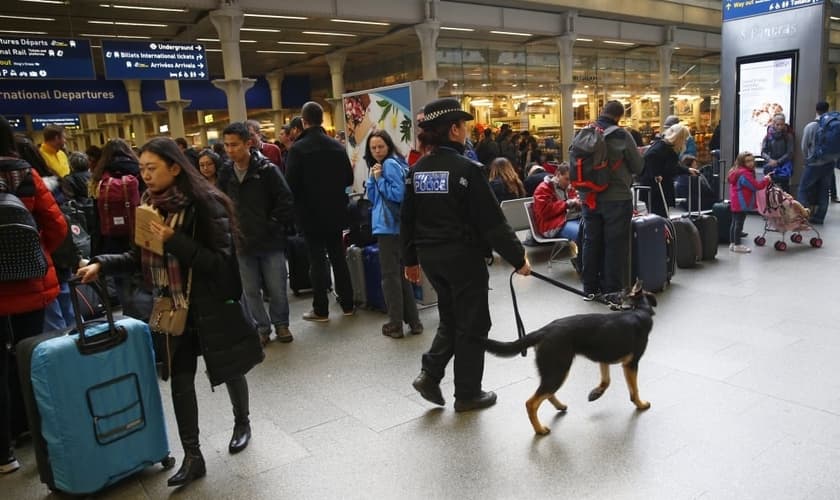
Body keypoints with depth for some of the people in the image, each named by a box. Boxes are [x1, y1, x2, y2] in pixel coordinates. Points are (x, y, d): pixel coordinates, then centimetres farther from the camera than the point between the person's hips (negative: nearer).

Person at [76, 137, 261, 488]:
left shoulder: (205, 204, -18)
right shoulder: (149, 205, 1)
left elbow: (220, 261, -22)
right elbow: (140, 257, 9)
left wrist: (176, 242, -29)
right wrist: (102, 264, -4)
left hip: (212, 305, -5)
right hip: (173, 308, 5)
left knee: (228, 369, 15)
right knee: (180, 380, 7)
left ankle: (242, 422, 42)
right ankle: (192, 457, 21)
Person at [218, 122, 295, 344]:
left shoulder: (267, 169, -9)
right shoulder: (225, 173, 3)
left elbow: (285, 200, -9)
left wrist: (274, 225, -8)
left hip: (271, 241, -3)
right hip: (242, 243, 3)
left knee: (277, 288, 5)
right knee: (251, 291, 9)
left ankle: (281, 324, 26)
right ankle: (262, 327, 25)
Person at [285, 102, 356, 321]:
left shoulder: (297, 149, -13)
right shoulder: (337, 146, 0)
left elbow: (291, 184, -15)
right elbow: (348, 179, 4)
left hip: (310, 213, -4)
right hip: (335, 212, 4)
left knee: (317, 260, 3)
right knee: (338, 258, 13)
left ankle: (321, 310, 8)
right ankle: (348, 304, 20)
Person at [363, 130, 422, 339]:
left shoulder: (390, 164, -10)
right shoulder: (379, 166, 17)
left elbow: (398, 194, -21)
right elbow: (373, 199, 14)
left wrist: (379, 178, -13)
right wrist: (372, 178, 0)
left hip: (390, 226, -9)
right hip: (391, 225, 9)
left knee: (390, 275, -1)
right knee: (400, 273, 14)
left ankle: (396, 324, 8)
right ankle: (413, 321, 20)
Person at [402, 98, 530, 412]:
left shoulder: (417, 170, 4)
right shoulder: (466, 169, -16)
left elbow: (408, 219, 10)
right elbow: (492, 221, -16)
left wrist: (410, 259, 20)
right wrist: (518, 257, -8)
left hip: (431, 256, 7)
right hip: (464, 256, -6)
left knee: (451, 318, 23)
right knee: (472, 324, 9)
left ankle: (430, 374, 13)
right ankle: (467, 394, 19)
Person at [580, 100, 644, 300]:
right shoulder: (622, 136, -13)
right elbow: (638, 167, -5)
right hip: (617, 198, -4)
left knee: (591, 241, 12)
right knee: (615, 244, 4)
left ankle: (590, 288, 20)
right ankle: (611, 289, 9)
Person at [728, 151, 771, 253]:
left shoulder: (737, 171, 14)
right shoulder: (745, 174, -19)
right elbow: (756, 186, -17)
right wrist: (766, 180, -4)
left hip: (735, 203, 11)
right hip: (742, 203, -11)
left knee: (734, 222, 14)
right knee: (739, 224, -5)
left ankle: (732, 243, 21)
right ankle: (737, 245, -1)